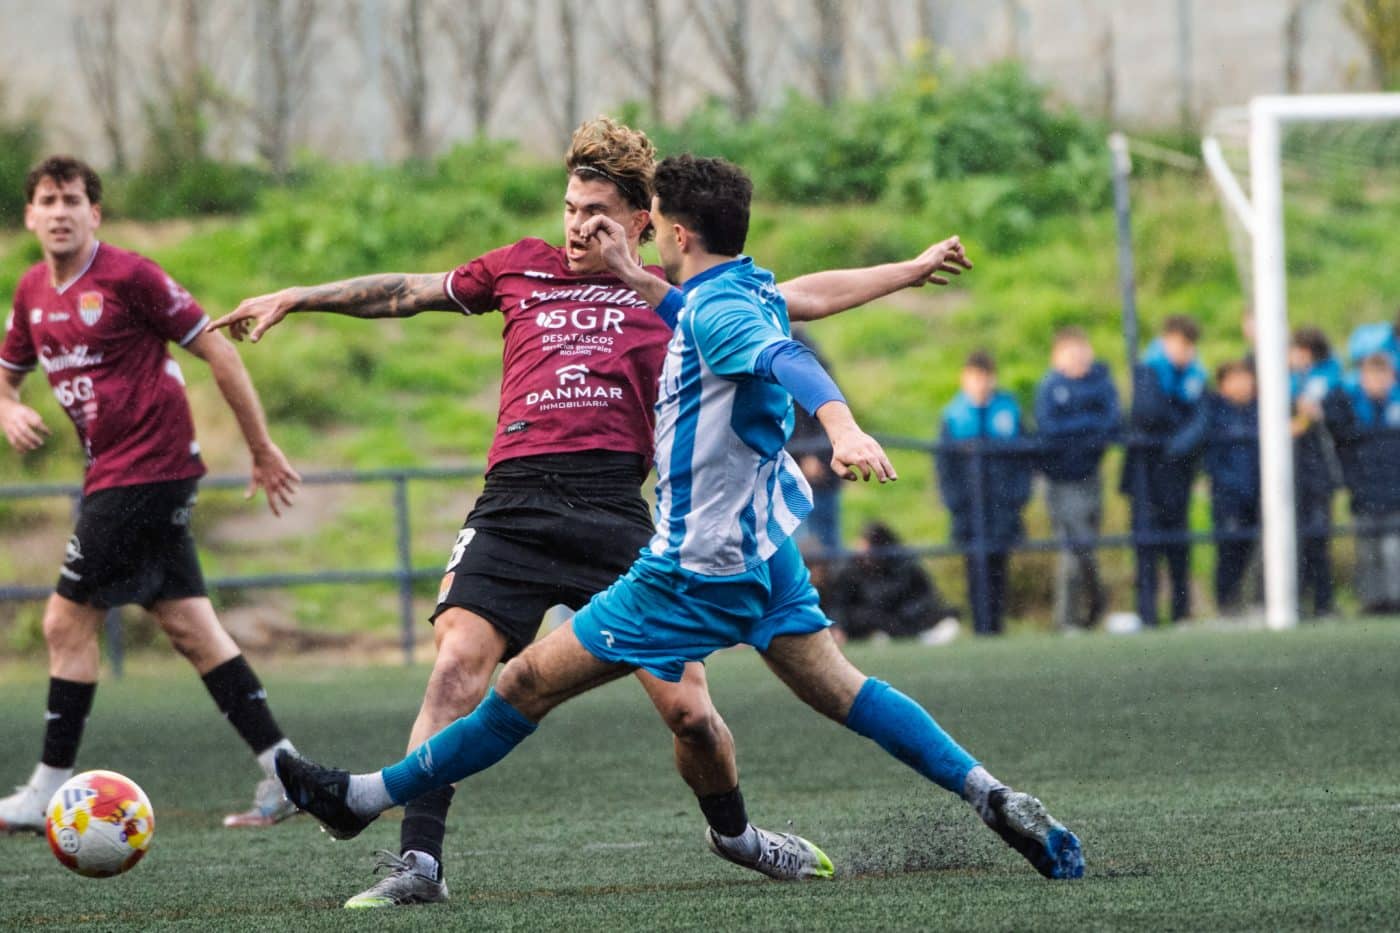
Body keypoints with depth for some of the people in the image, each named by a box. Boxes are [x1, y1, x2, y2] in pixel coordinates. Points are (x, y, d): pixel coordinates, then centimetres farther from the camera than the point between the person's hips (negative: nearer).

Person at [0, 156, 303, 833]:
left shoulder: (128, 276, -12)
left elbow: (217, 352, -9)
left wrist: (263, 451, -7)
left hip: (144, 468, -8)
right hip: (112, 473, 8)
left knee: (68, 621, -6)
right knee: (189, 626, 5)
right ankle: (283, 770, 6)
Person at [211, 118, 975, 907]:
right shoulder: (523, 269, 19)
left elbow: (801, 298, 22)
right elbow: (406, 294, 28)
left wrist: (912, 270, 22)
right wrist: (294, 299, 28)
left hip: (614, 515, -1)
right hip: (514, 506, 1)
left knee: (687, 707, -3)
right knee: (457, 662, -21)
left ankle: (735, 834, 27)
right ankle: (418, 860, -21)